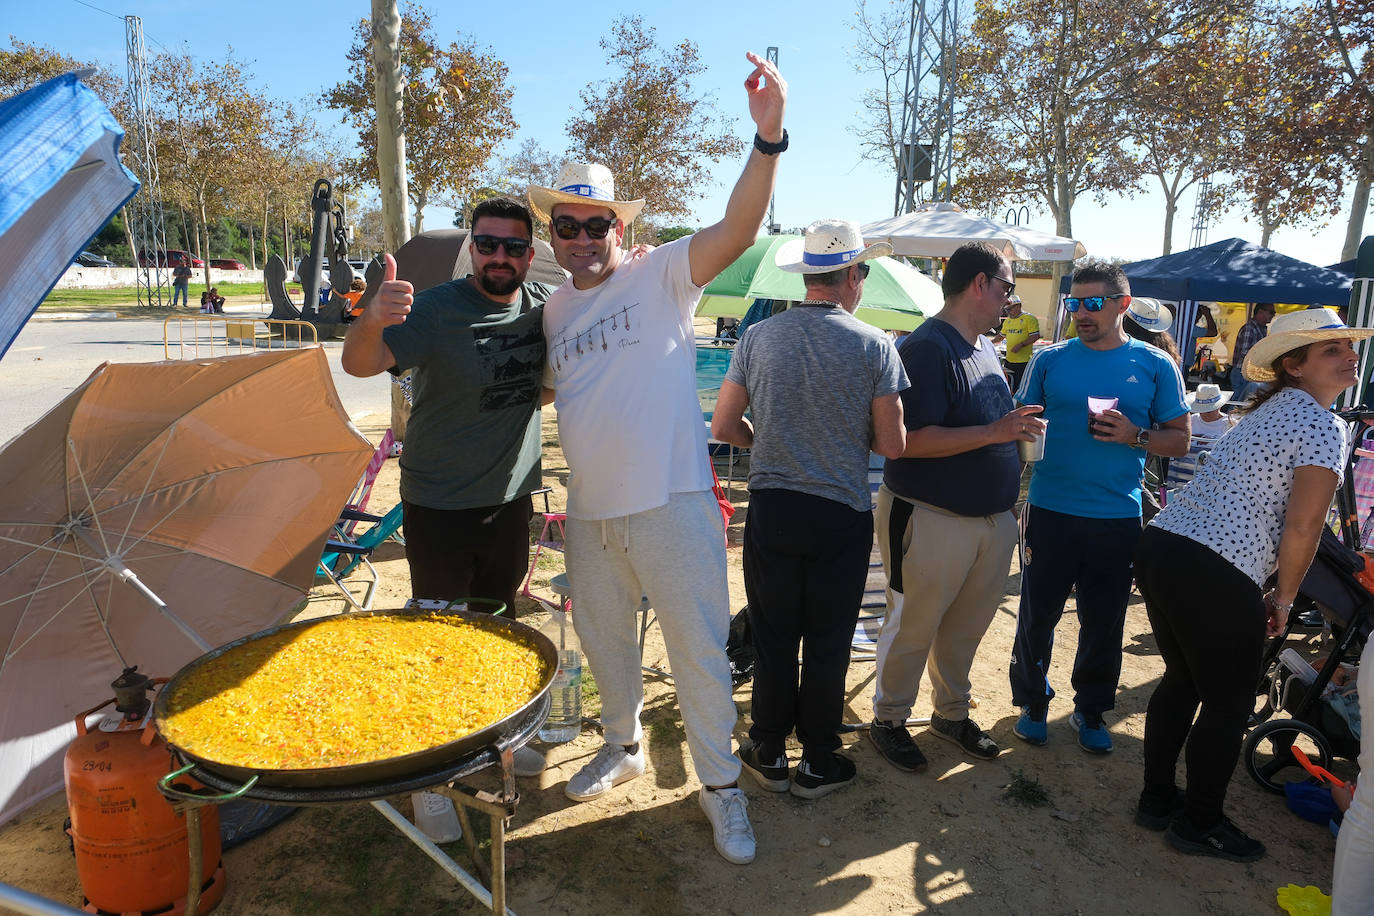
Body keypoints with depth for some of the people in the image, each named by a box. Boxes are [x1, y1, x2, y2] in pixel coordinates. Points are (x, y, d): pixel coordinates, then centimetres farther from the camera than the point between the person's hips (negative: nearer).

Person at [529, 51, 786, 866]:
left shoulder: (661, 277, -9)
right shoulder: (554, 308, 9)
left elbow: (738, 228, -26)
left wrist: (768, 138, -40)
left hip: (670, 503, -6)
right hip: (592, 511, 6)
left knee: (700, 650, 4)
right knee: (604, 638, 22)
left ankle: (721, 784, 24)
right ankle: (624, 745, 46)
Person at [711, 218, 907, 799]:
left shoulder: (758, 338, -2)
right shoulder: (875, 347, -7)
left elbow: (723, 427, 1)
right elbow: (892, 445, -6)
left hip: (771, 507, 2)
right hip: (842, 514, -1)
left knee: (773, 640, 13)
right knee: (828, 644, 11)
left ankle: (769, 754, 27)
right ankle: (818, 764, 25)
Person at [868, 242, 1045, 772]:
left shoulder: (985, 346, 13)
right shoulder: (927, 347, -18)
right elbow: (913, 440, -26)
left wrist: (1019, 428, 9)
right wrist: (995, 432, -25)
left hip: (992, 516, 9)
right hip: (932, 519, -8)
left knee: (966, 627, 18)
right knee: (913, 627, 6)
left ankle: (952, 713, 37)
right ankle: (888, 721, 25)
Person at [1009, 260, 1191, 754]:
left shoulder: (1156, 365, 3)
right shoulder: (1051, 359, 3)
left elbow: (1180, 440, 3)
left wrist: (1135, 436, -14)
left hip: (1118, 517, 0)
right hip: (1050, 511, 0)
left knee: (1104, 621, 11)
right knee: (1038, 614, 7)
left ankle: (1091, 709, 32)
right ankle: (1033, 701, 28)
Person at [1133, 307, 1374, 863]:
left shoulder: (1269, 410, 19)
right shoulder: (1324, 427, -8)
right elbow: (1302, 528, -14)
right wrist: (1284, 598, 1)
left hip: (1160, 547, 9)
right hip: (1216, 576, -9)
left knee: (1182, 681, 21)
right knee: (1229, 702, 9)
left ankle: (1157, 800, 34)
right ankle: (1199, 823, 23)